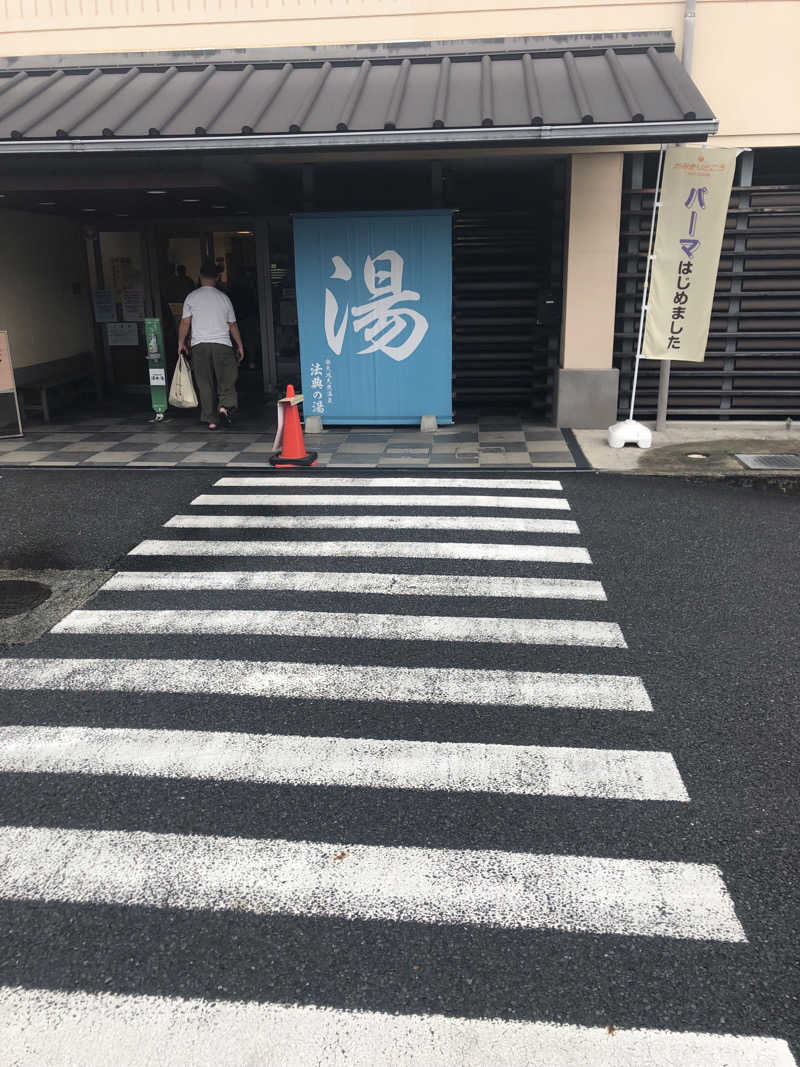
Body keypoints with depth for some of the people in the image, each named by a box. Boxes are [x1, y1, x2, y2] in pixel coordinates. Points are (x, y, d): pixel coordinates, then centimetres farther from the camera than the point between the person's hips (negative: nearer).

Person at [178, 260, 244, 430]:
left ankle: (211, 419, 7)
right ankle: (225, 405, -17)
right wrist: (240, 346, 16)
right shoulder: (223, 298, 6)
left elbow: (185, 322, 2)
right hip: (222, 344, -1)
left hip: (199, 345, 1)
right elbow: (232, 325, 9)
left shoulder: (191, 297, 4)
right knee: (228, 378, 8)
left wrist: (181, 343, 13)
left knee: (205, 384, 6)